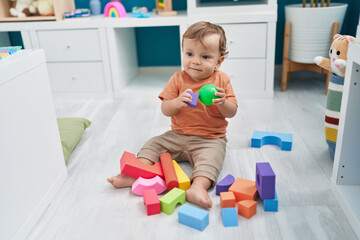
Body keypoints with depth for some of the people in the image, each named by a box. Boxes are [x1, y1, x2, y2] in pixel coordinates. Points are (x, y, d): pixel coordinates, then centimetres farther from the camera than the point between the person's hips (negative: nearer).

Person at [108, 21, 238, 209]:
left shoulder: (222, 80, -3)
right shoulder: (178, 79, -1)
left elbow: (232, 112, -3)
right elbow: (165, 110, -3)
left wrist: (222, 103, -26)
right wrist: (177, 102, -26)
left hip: (209, 139, -3)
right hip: (177, 135, 4)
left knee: (211, 157, -30)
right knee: (153, 144, -4)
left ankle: (198, 187, -46)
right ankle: (135, 173, -12)